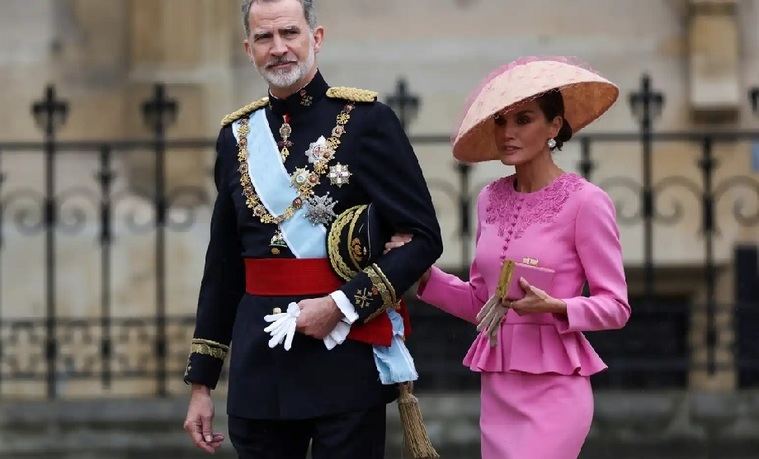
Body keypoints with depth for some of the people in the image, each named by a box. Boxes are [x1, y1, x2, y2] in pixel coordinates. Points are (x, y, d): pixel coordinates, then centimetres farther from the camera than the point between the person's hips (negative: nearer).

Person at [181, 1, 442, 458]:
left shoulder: (366, 120, -4)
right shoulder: (238, 136, 10)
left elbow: (423, 237, -6)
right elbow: (223, 268, 15)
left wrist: (343, 305, -16)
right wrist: (202, 383, 13)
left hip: (346, 360, -4)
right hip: (259, 366, 4)